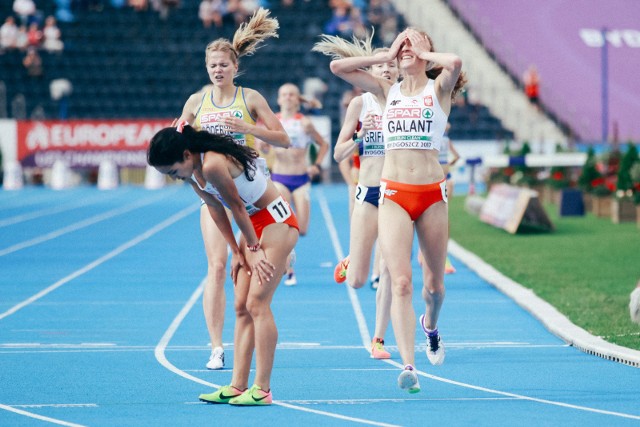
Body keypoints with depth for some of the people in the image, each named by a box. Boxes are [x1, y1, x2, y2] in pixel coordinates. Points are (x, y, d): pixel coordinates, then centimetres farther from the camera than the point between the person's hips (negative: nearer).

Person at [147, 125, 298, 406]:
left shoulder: (213, 165, -29)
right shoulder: (190, 172, -1)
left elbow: (237, 207, -20)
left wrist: (253, 248, -9)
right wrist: (236, 252, 7)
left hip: (276, 222, -9)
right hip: (253, 226, 9)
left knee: (257, 303, -12)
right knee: (242, 306, 5)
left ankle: (262, 388, -12)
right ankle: (238, 385, 5)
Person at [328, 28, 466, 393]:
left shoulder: (439, 88, 3)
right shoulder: (388, 90, 11)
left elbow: (455, 62, -20)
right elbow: (338, 67, 4)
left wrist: (425, 54, -3)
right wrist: (386, 56, 6)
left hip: (432, 194, -1)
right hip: (394, 194, 1)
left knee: (434, 284, 10)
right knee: (400, 282, -13)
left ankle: (430, 325, 45)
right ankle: (408, 366, -20)